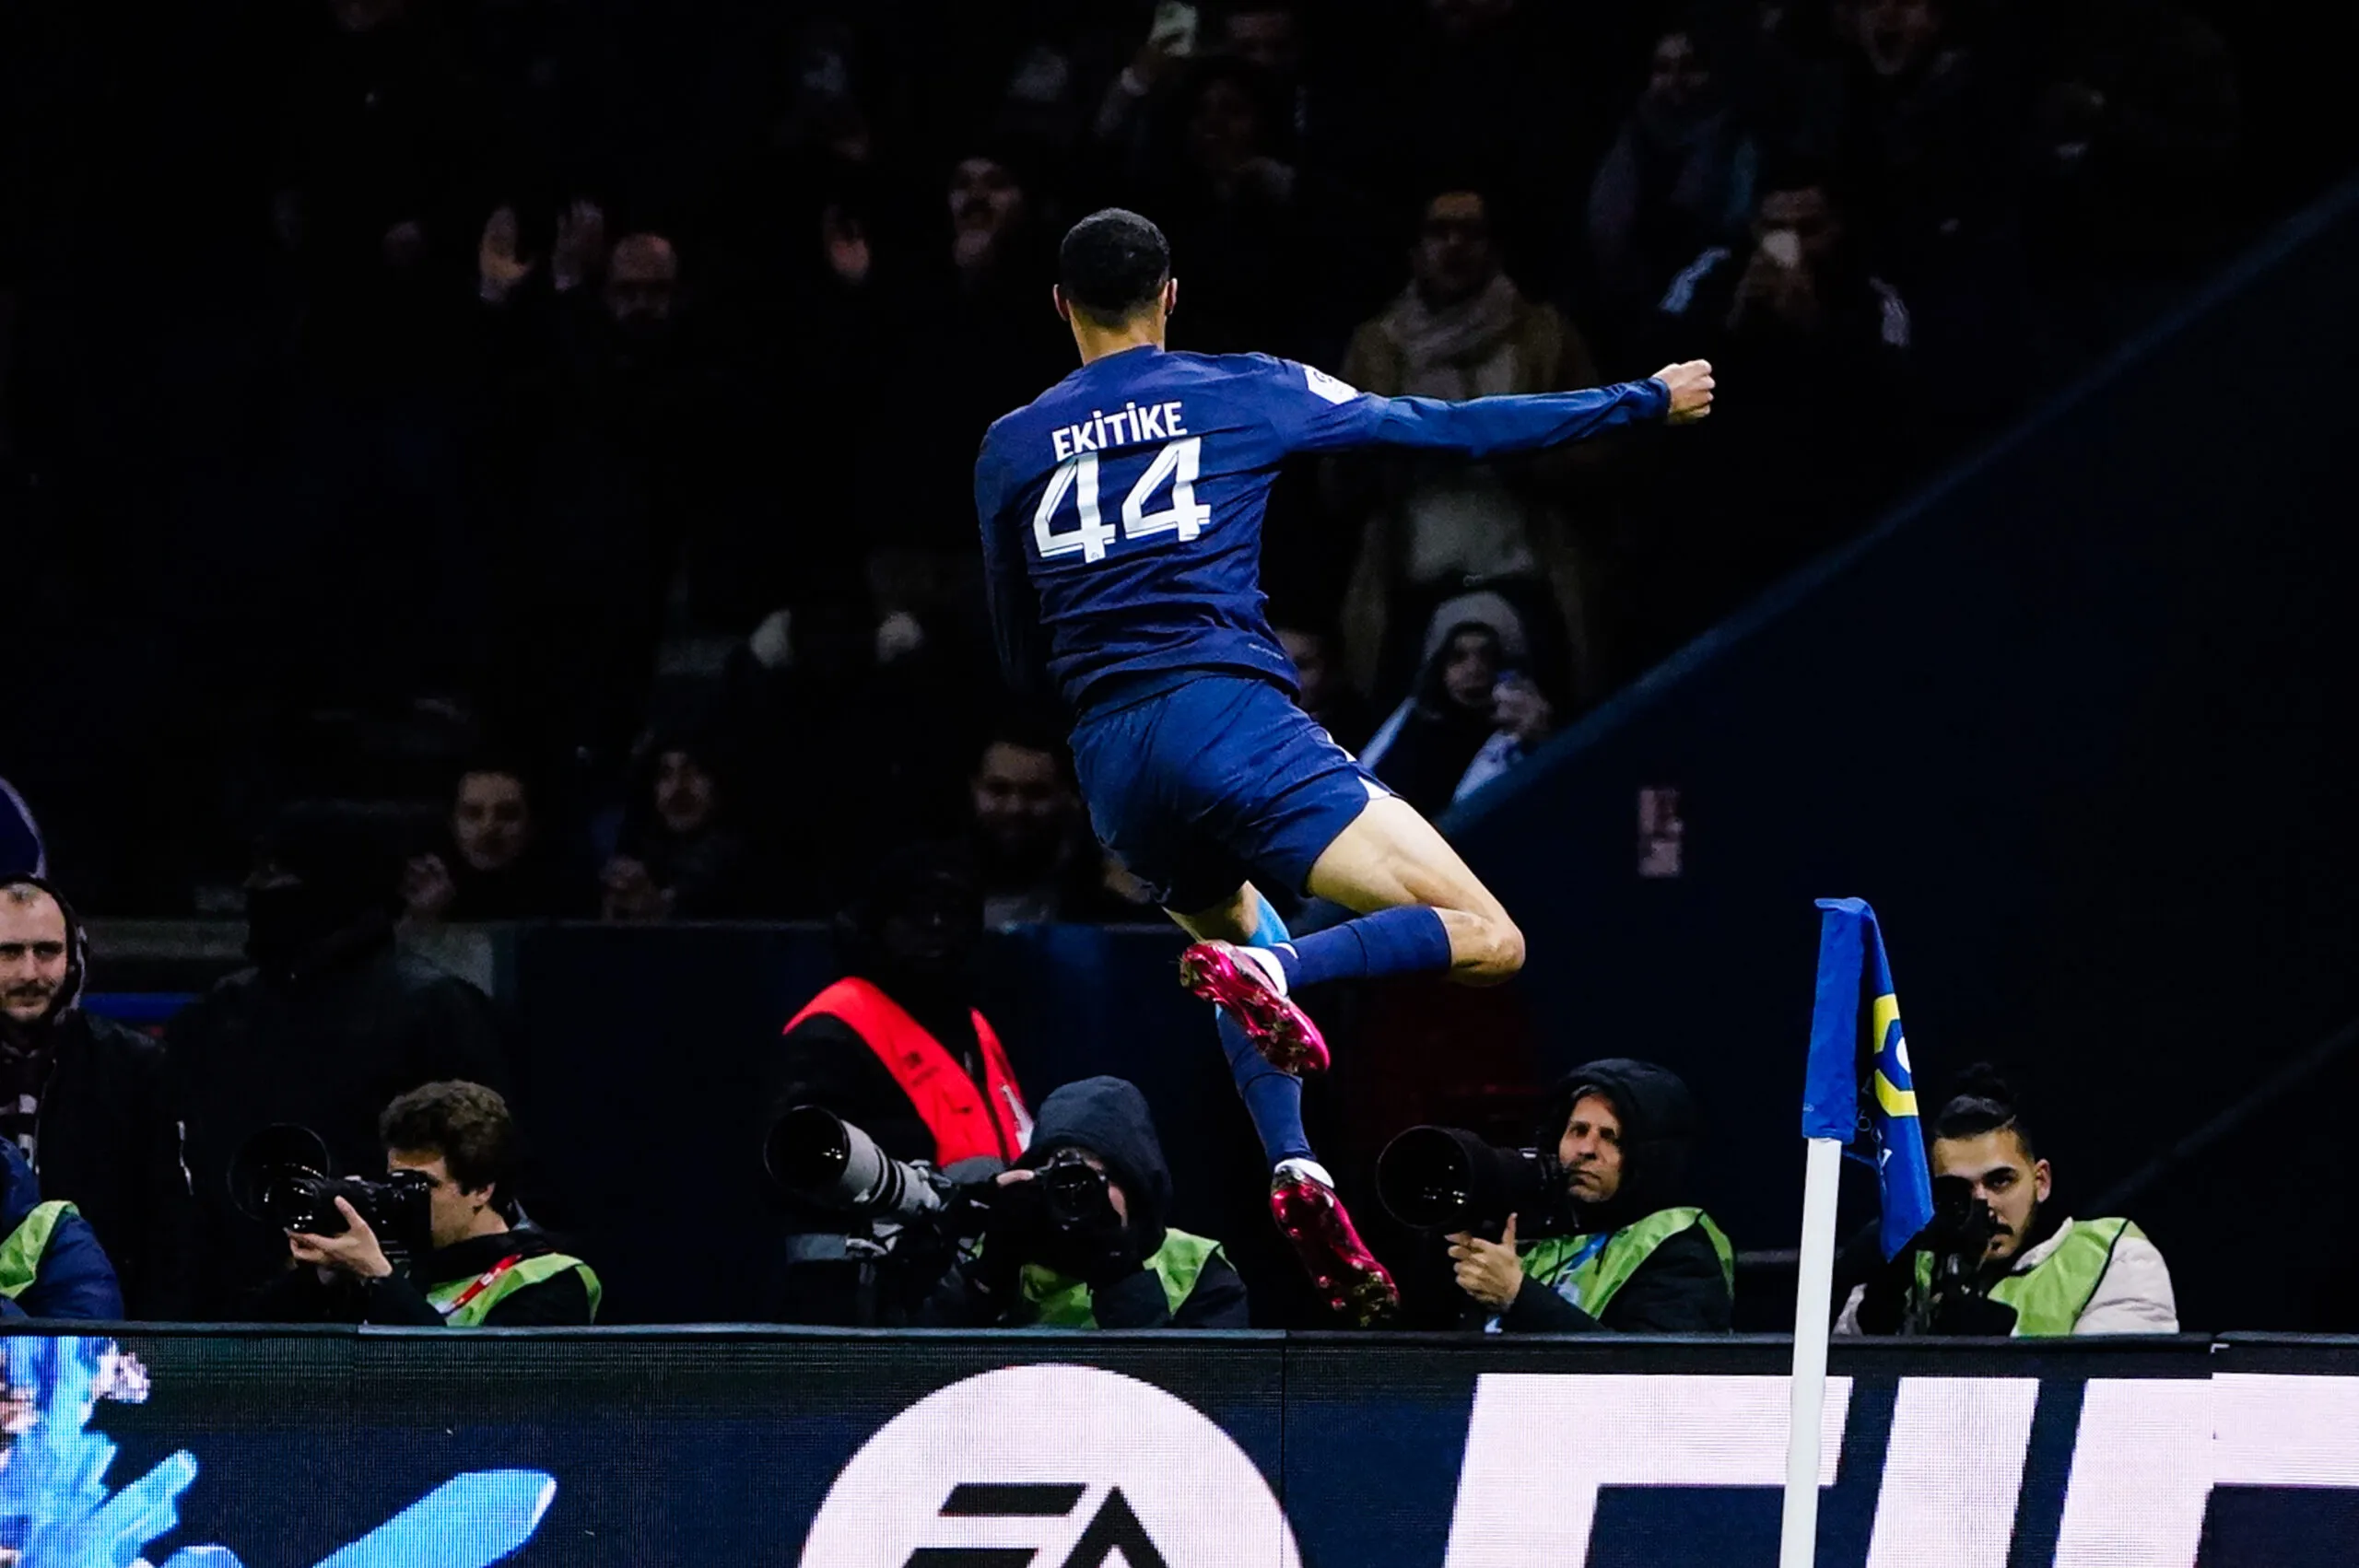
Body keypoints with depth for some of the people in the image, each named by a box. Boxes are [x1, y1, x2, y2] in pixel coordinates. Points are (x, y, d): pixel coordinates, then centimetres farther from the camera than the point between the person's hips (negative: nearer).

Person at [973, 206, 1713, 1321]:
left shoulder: (1010, 450, 14)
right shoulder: (1242, 394, 6)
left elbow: (1021, 659, 19)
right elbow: (1451, 428, 10)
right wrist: (1644, 401, 20)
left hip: (1111, 762, 5)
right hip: (1232, 721, -5)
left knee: (1233, 940, 34)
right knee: (1485, 942, -7)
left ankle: (1295, 1170, 10)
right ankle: (1274, 971, -33)